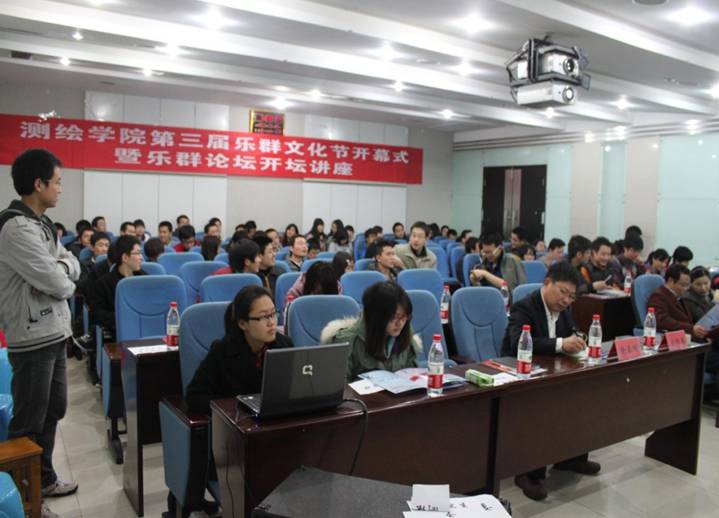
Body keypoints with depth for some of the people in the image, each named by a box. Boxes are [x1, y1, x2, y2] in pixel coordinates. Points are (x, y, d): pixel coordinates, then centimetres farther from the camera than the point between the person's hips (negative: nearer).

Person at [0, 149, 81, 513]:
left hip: (54, 333, 10)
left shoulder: (41, 223, 12)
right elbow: (57, 285, -23)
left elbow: (72, 265, 12)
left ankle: (43, 479, 37)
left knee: (53, 410, 21)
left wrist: (59, 268, -10)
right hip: (33, 338, -10)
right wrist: (64, 279, -1)